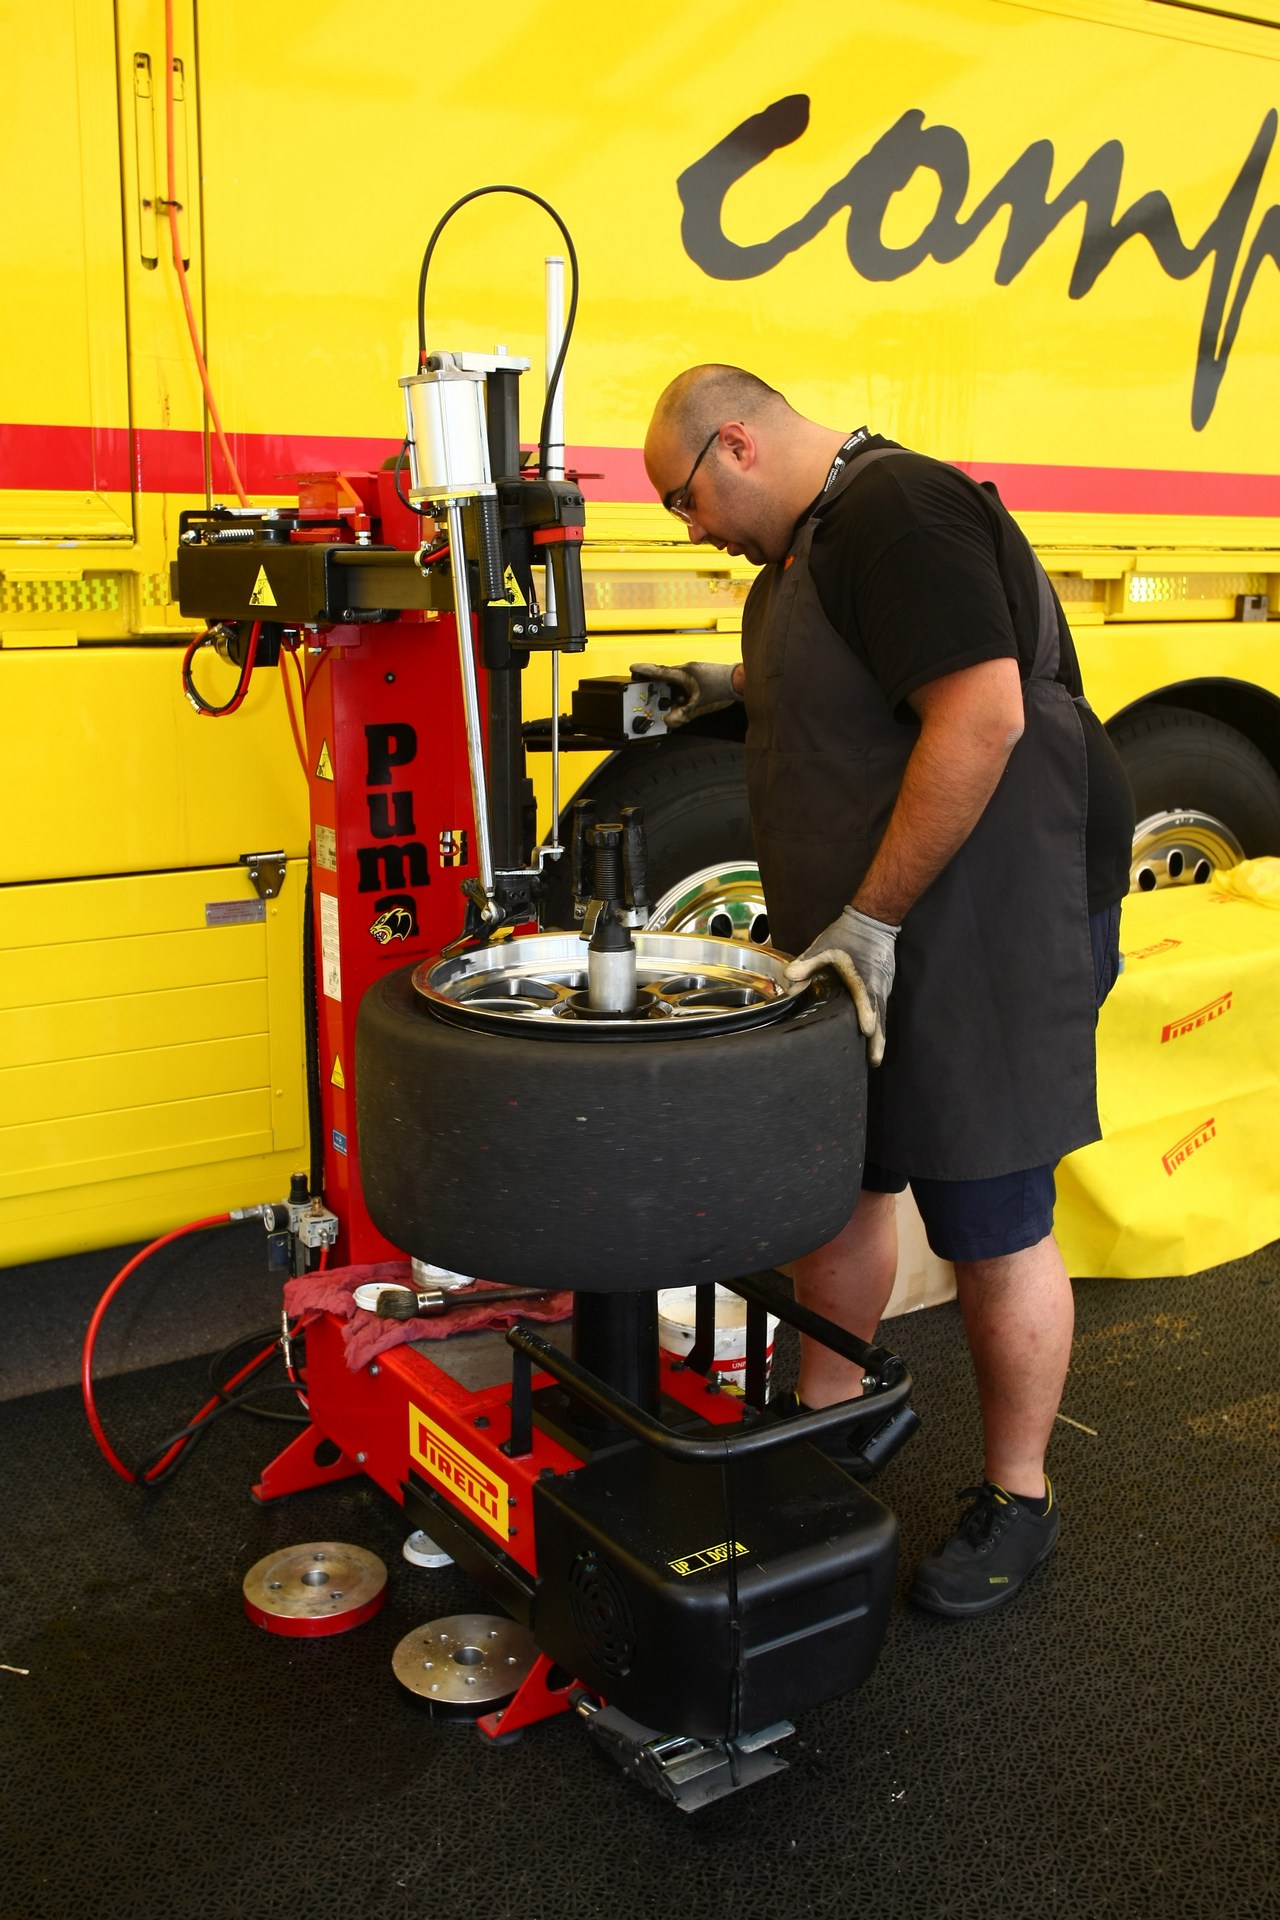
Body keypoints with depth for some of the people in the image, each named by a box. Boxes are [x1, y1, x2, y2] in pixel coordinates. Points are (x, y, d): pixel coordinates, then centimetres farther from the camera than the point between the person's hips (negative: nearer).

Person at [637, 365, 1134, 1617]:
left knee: (993, 1232, 3)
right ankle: (823, 1419, 37)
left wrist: (872, 922, -23)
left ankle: (1017, 1504, 22)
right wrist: (743, 686, 16)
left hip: (981, 937, -10)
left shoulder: (900, 510, -17)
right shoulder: (813, 538, 14)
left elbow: (982, 714, -27)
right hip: (863, 943, 10)